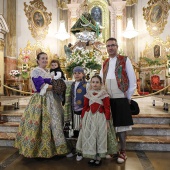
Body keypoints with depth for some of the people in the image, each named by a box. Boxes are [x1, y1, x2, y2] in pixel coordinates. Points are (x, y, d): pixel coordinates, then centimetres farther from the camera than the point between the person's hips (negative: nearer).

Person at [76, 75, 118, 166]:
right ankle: (92, 156, 27)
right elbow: (85, 107, 6)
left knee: (100, 136, 6)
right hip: (89, 117, 3)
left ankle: (99, 157, 23)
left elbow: (107, 108, -6)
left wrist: (107, 121, -7)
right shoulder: (88, 94, 4)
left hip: (100, 118, -3)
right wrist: (82, 119, 6)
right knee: (90, 136, 9)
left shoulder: (104, 94, -6)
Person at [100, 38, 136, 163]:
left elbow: (132, 80, -4)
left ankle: (123, 152, 18)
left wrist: (128, 97, -3)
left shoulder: (125, 60, -2)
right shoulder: (105, 63, 13)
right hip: (107, 99, 5)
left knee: (120, 125, 3)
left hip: (121, 99, -4)